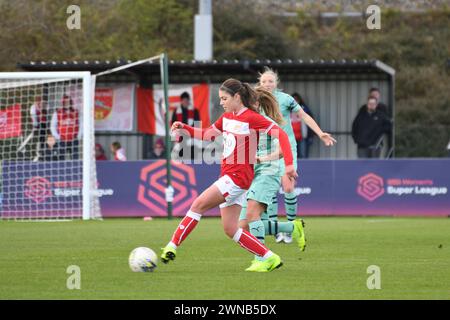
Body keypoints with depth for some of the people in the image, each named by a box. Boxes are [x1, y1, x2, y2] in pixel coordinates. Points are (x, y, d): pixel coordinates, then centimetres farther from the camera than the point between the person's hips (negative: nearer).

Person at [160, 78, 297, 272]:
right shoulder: (227, 117, 14)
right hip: (227, 175, 9)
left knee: (198, 205, -14)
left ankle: (172, 247, -11)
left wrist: (288, 164, -23)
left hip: (238, 176, -9)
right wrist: (184, 128, 11)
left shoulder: (251, 118, -11)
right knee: (230, 230, 5)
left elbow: (281, 135, -15)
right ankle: (269, 258, 7)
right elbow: (207, 135, 26)